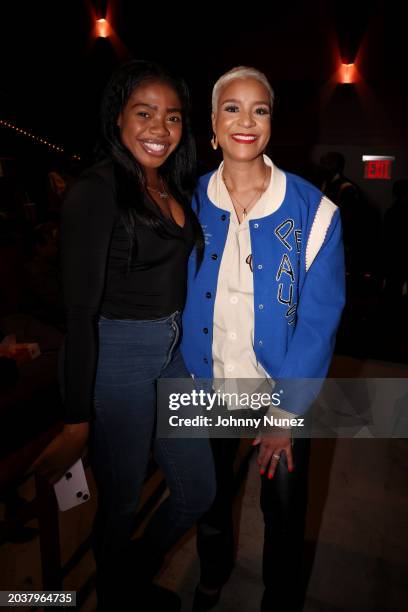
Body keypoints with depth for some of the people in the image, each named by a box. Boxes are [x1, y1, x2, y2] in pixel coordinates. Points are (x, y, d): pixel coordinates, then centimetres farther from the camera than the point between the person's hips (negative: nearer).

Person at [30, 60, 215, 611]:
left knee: (198, 492, 18)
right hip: (118, 354, -7)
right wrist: (78, 421, -15)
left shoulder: (174, 186, 9)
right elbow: (80, 311, -17)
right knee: (121, 502, 14)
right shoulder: (96, 192, -14)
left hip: (175, 350, 8)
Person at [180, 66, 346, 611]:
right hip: (208, 385, 3)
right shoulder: (188, 204, -6)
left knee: (284, 509, 19)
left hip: (283, 389, -2)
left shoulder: (312, 210, -14)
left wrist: (288, 411, -13)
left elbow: (320, 317, -13)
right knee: (209, 494, 25)